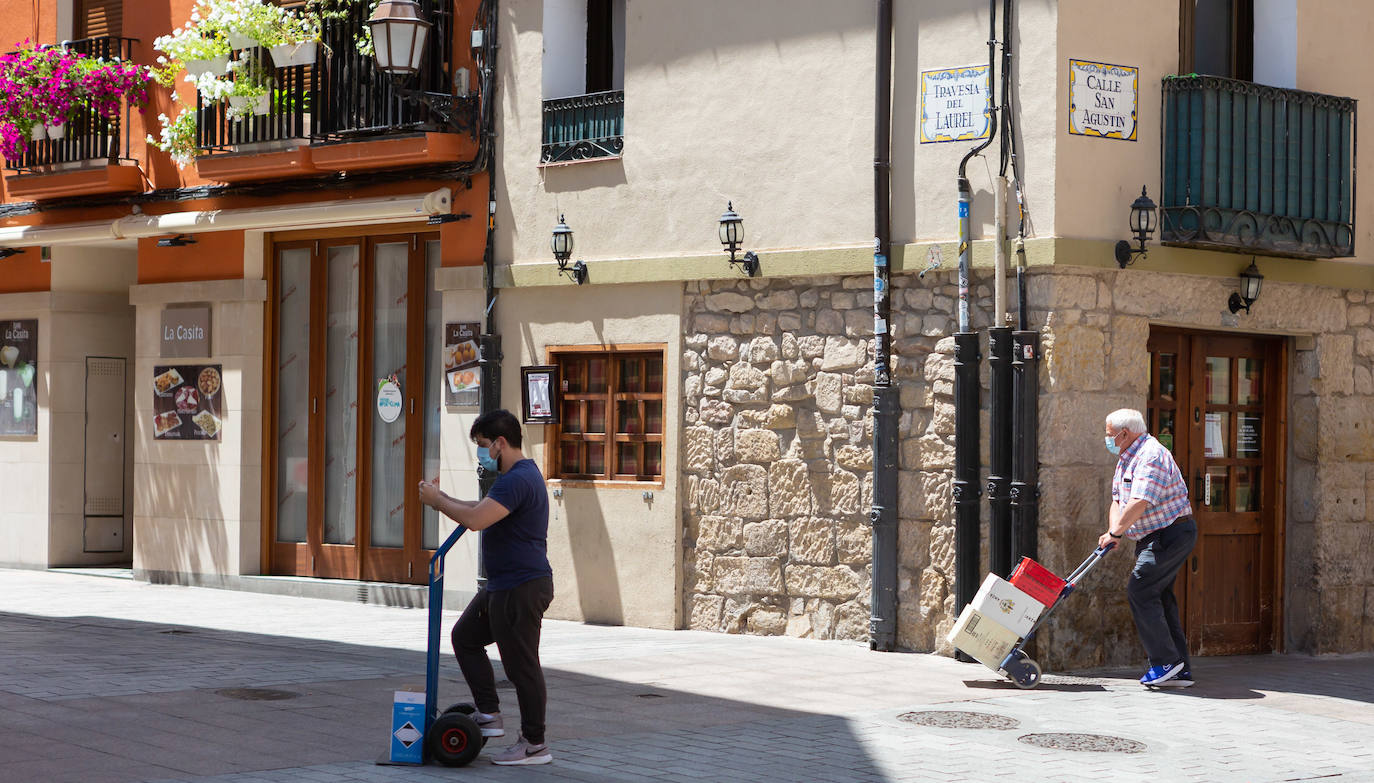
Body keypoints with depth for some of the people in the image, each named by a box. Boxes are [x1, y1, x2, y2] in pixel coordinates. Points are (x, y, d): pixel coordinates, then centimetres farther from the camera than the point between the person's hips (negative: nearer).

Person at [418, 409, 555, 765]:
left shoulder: (519, 479, -21)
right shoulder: (516, 475, 15)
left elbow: (476, 519, -31)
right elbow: (482, 509, 28)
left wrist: (437, 500, -16)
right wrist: (442, 498, 15)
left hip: (522, 589, -11)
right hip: (502, 586, 11)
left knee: (521, 663, -4)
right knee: (465, 636, 19)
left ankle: (535, 744, 5)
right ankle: (489, 715, 21)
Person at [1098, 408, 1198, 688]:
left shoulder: (1151, 456, -20)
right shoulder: (1126, 458, 15)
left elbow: (1139, 503, -28)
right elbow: (1118, 500, 16)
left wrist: (1115, 532, -19)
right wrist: (1114, 531, -2)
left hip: (1171, 533, -10)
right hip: (1154, 537, 10)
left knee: (1140, 590, -15)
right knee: (1159, 596, 8)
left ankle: (1165, 661, -11)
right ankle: (1180, 672, 10)